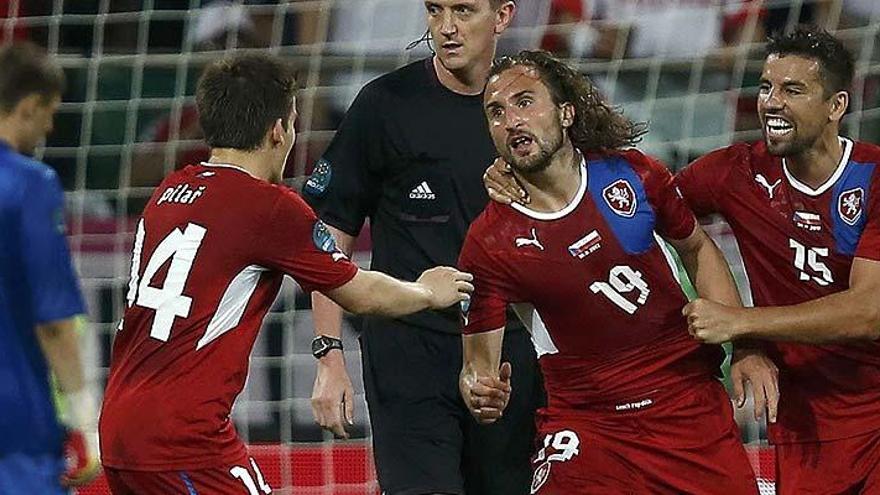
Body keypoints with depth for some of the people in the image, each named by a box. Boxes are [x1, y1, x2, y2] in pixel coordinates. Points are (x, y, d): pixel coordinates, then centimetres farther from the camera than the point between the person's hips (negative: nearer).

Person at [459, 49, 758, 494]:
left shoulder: (633, 174, -4)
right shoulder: (490, 243, -10)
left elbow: (698, 249, 13)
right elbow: (478, 363, -6)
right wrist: (480, 392, -30)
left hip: (691, 403, 2)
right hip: (584, 427, -2)